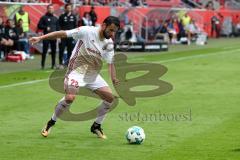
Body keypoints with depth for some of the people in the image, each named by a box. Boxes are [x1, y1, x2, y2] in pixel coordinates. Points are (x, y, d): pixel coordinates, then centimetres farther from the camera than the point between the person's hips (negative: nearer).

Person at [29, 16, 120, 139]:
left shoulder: (109, 43, -1)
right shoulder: (87, 31, -17)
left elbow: (110, 63, 3)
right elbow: (63, 34, -16)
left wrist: (114, 79, -15)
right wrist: (41, 38, -20)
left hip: (93, 74, 6)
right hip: (77, 70, -6)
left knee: (110, 98, -3)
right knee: (70, 98, -26)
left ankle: (96, 126, 16)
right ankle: (51, 123, -3)